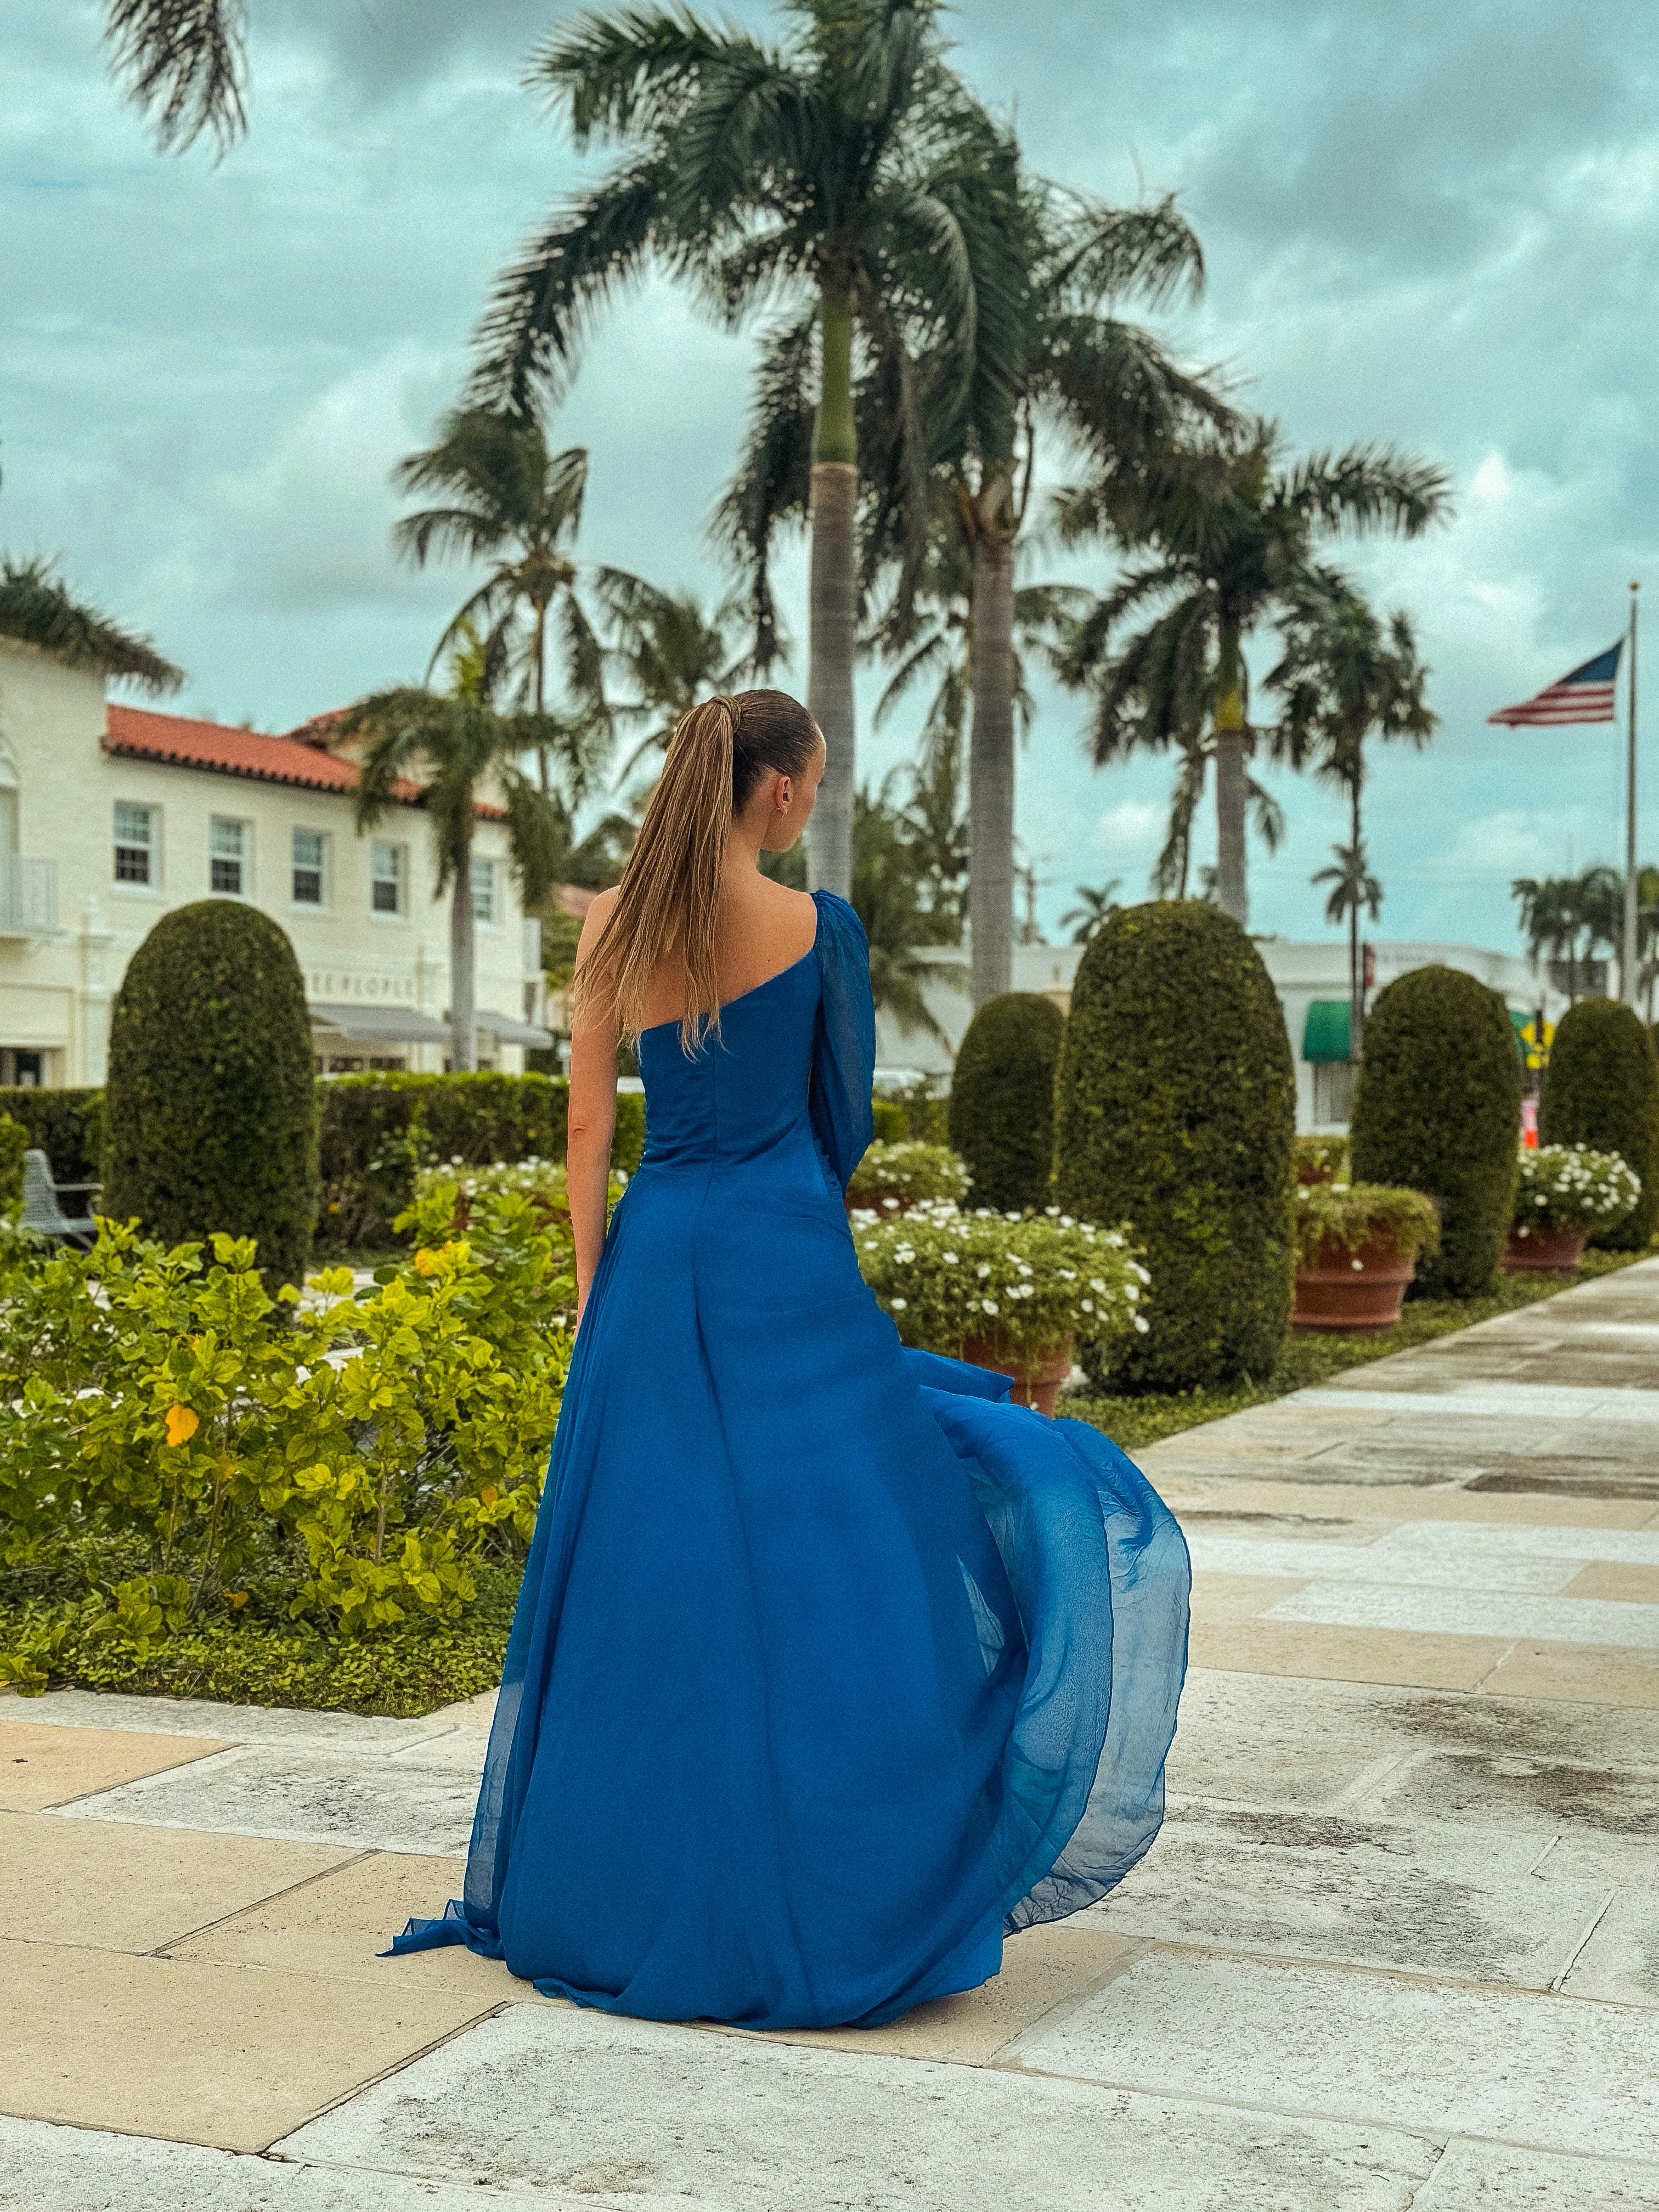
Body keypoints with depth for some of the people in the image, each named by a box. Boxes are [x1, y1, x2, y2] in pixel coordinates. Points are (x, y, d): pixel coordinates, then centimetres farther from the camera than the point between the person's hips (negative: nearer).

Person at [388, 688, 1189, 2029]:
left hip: (655, 1262, 4)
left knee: (652, 1574, 11)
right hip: (788, 1267, -4)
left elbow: (590, 1121, 4)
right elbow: (847, 1117, 4)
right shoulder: (817, 926, -6)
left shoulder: (616, 924, 3)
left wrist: (593, 1284, 10)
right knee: (821, 1582, 2)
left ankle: (630, 1894, 21)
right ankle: (826, 1907, 6)